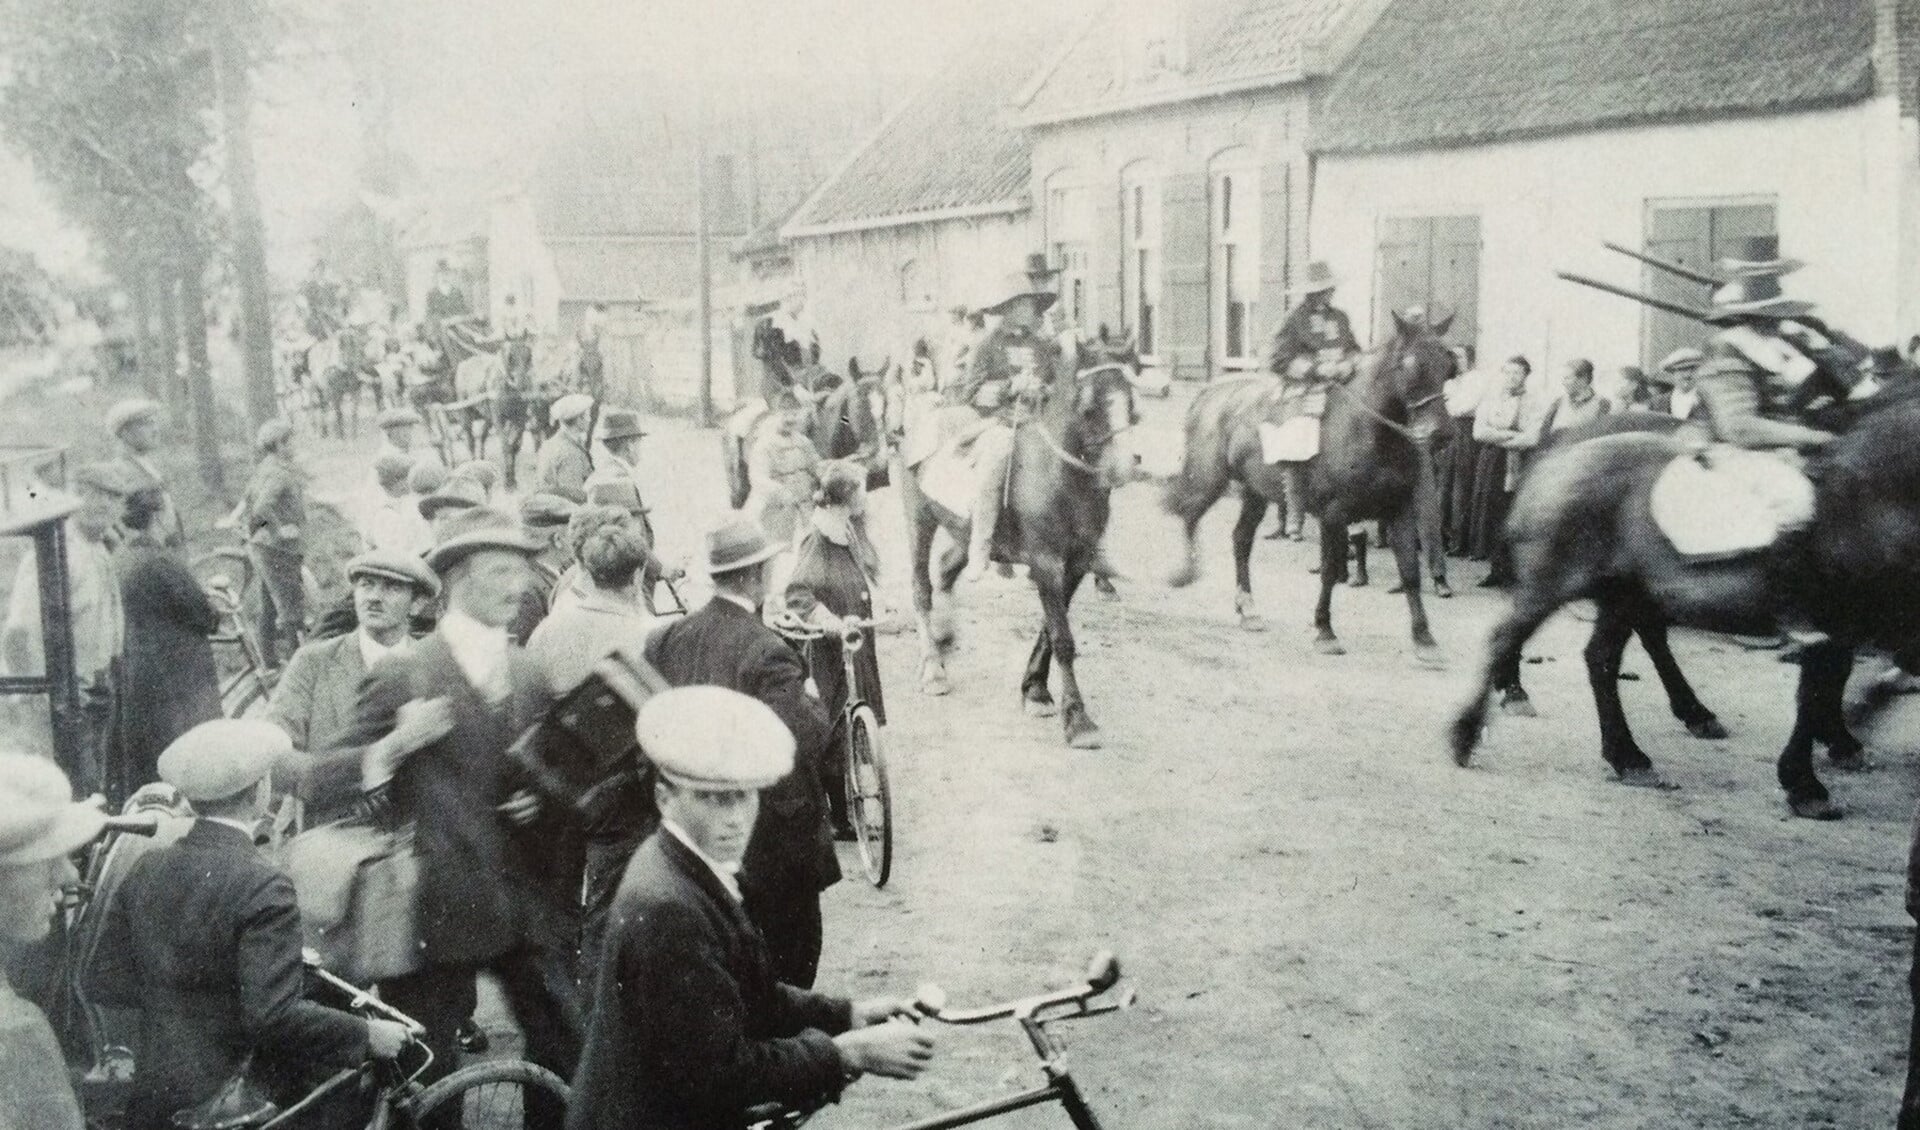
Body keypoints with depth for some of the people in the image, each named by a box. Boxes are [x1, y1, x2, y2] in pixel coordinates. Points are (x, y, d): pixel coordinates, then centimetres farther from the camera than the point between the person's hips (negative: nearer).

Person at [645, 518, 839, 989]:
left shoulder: (668, 639, -4)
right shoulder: (766, 653, -23)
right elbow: (803, 739, -27)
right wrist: (816, 703, -8)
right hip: (771, 842, -6)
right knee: (788, 963, 11)